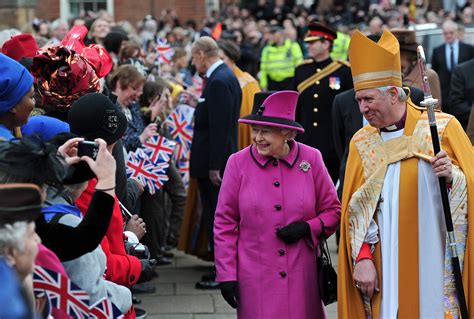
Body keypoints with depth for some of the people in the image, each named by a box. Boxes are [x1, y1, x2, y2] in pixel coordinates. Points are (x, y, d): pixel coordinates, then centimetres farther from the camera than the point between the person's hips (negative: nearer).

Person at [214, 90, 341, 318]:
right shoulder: (238, 163, -4)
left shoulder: (311, 159, -1)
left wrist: (307, 228, -10)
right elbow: (225, 222, 2)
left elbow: (333, 210, 9)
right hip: (255, 280, -1)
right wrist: (226, 275, -1)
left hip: (301, 277, 1)